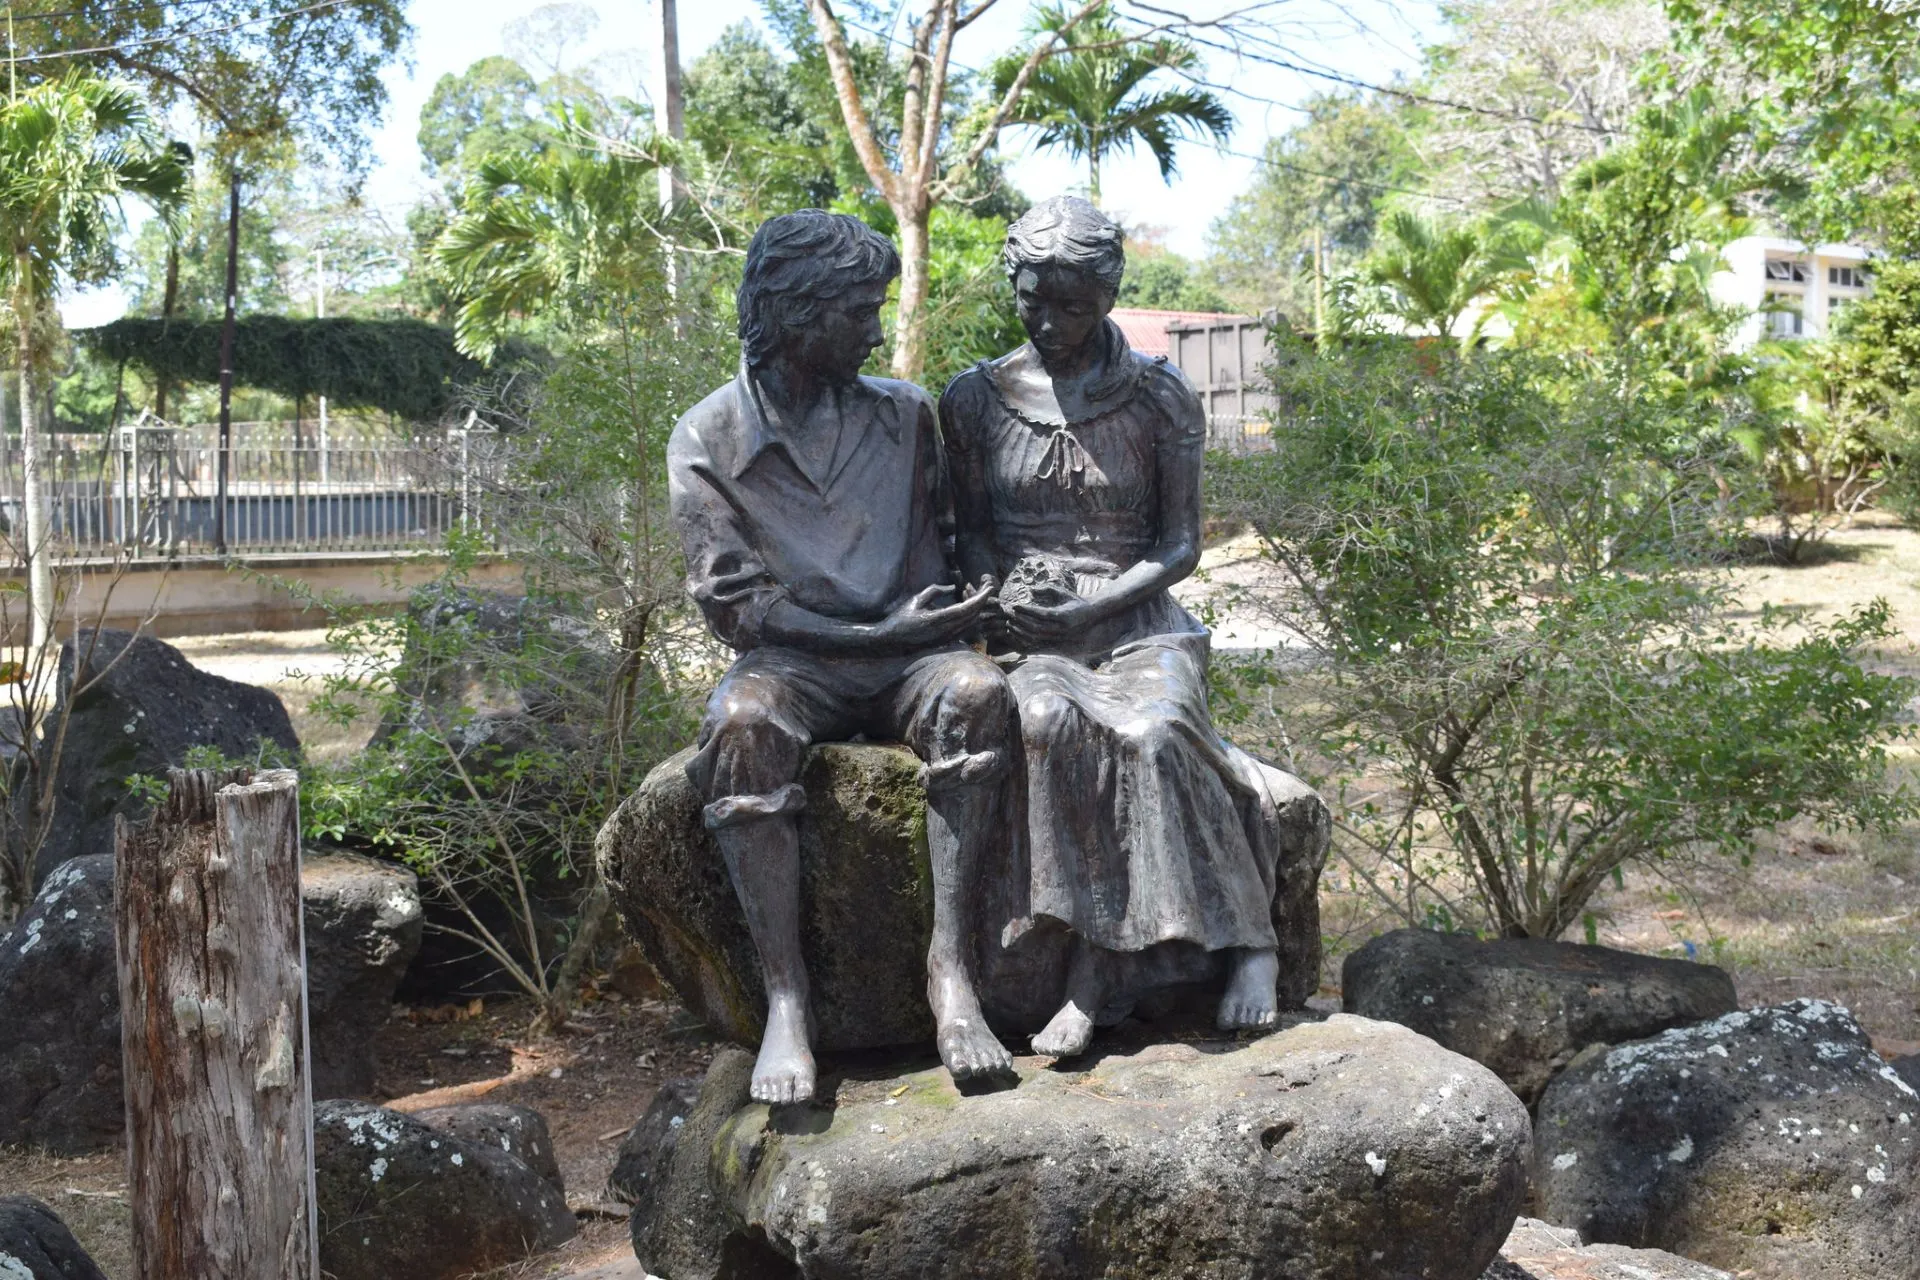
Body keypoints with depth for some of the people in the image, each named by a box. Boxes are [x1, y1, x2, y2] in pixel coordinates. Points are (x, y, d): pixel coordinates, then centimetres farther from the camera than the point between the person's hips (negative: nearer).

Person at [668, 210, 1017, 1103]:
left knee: (975, 691, -32)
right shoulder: (708, 441, 1)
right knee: (743, 724, -36)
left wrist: (935, 626, -7)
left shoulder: (906, 415, 11)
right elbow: (733, 604, -5)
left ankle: (950, 967, -35)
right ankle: (785, 999, -34)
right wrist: (882, 633, -14)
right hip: (792, 661, -2)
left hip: (906, 657, 2)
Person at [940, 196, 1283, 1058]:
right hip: (1027, 634, 1)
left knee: (1152, 732, -35)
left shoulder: (1161, 399, 6)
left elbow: (1179, 547, 3)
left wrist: (1082, 612, -12)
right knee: (1051, 723, -36)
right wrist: (1000, 594, -9)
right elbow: (971, 534, 14)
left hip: (1134, 623, -1)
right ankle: (1095, 957, -32)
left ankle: (1246, 941, -22)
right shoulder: (976, 399, 10)